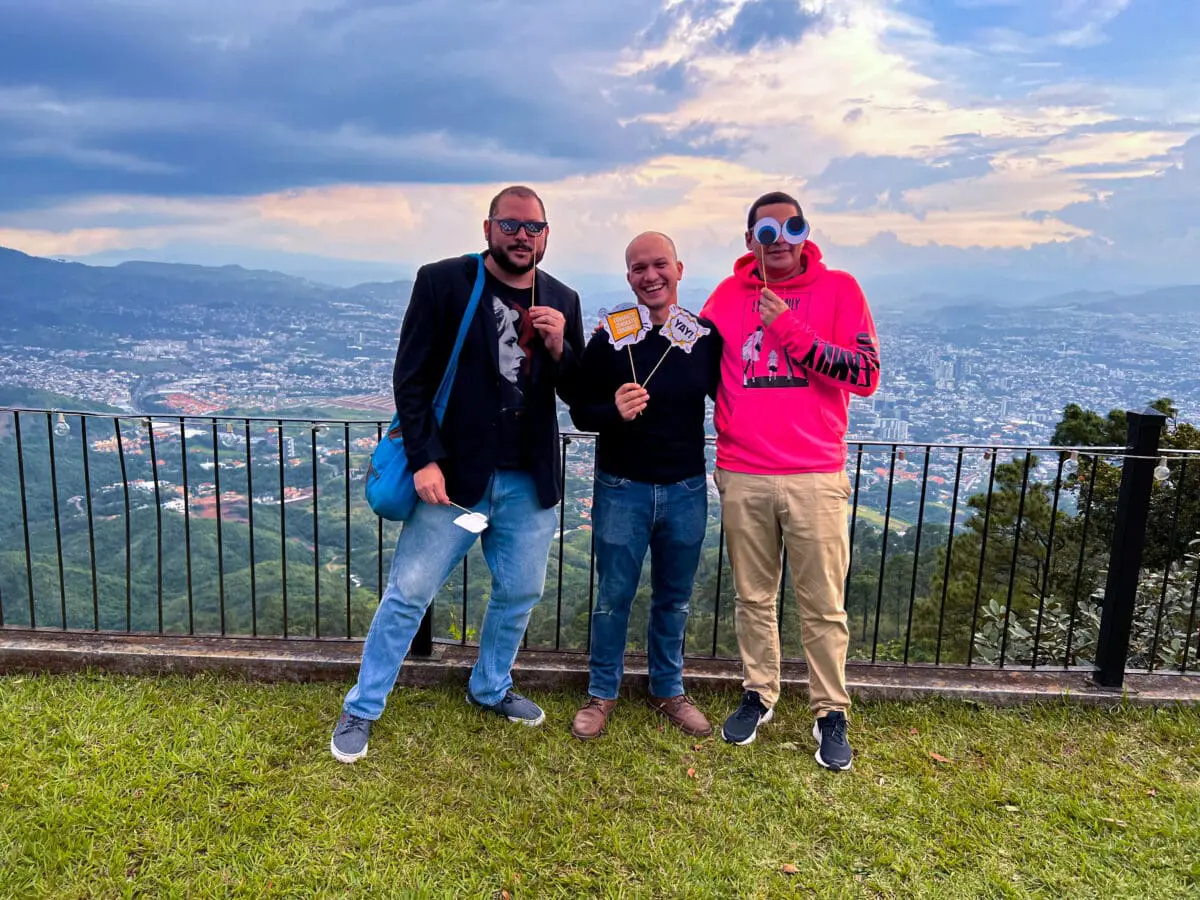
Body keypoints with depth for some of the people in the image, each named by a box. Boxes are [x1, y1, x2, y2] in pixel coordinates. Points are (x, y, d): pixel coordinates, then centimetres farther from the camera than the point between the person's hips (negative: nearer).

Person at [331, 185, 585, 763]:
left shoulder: (562, 301, 5)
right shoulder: (442, 282, -7)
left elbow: (578, 394, 8)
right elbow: (410, 377, -7)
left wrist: (559, 348, -12)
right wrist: (425, 460, -14)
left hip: (529, 481, 4)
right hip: (454, 476, -4)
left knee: (520, 593, 16)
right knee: (408, 595, 3)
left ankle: (491, 689, 40)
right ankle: (361, 710, 22)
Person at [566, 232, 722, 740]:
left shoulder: (706, 335, -2)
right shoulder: (609, 339, -7)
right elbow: (580, 413, -5)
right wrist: (614, 411, -26)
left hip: (687, 489, 2)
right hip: (622, 489, -2)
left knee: (675, 598, 15)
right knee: (614, 597, 8)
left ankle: (667, 690, 35)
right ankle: (602, 693, 28)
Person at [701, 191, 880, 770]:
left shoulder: (838, 289, 0)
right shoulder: (728, 296, 7)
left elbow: (866, 374, -9)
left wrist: (793, 331, -15)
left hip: (816, 478, -2)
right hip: (742, 478, 2)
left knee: (823, 605, 5)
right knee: (753, 598, 13)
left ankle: (831, 714, 20)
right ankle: (758, 695, 30)